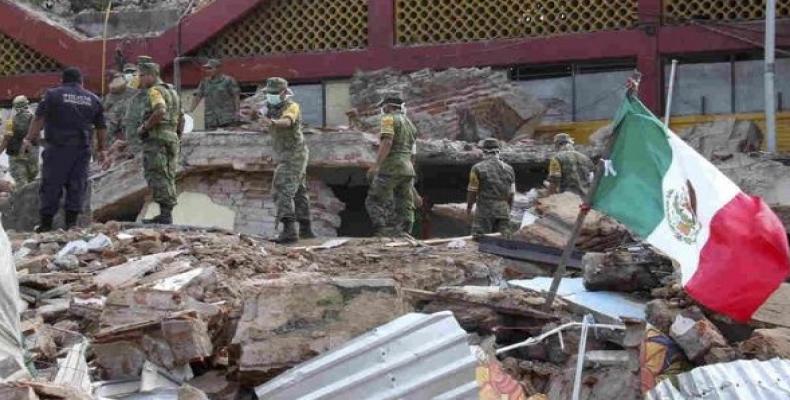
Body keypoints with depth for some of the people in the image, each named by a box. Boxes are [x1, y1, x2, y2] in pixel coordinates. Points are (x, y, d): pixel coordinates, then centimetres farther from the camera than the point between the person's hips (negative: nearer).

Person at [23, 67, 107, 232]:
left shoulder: (53, 95, 3)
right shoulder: (93, 99, 13)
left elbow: (39, 119, -5)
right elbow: (101, 127, 16)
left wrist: (30, 139, -4)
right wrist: (101, 148, 24)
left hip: (57, 146, -2)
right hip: (82, 149, 3)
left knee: (51, 184, 2)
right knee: (77, 184, 6)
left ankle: (46, 222, 4)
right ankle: (71, 221, 2)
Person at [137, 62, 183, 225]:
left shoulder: (155, 91, -8)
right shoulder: (171, 91, 22)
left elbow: (160, 111, -26)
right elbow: (180, 118, 25)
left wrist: (144, 127, -17)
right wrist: (177, 136, 28)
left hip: (156, 139, -9)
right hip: (171, 138, 9)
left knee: (157, 177, -10)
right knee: (167, 178, 11)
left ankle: (164, 215, -14)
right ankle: (167, 214, 12)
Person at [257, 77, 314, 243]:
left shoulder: (292, 107, -17)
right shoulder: (274, 108, 11)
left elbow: (286, 122, -41)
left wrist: (272, 122, -59)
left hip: (293, 156, -10)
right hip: (286, 156, 10)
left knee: (283, 191, -20)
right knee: (299, 192, 17)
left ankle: (289, 230, -29)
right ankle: (306, 229, 28)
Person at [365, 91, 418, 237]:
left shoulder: (389, 118, -2)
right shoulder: (410, 124, 23)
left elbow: (387, 142, -17)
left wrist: (376, 165, -22)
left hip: (390, 167, -8)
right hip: (407, 169, 8)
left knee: (374, 202, -3)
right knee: (403, 208, 3)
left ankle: (383, 233, -17)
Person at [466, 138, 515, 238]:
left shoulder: (478, 168, -7)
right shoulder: (508, 169, 6)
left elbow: (472, 191, -4)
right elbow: (511, 194, 9)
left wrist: (468, 207, 9)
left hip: (484, 211, -4)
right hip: (503, 211, 4)